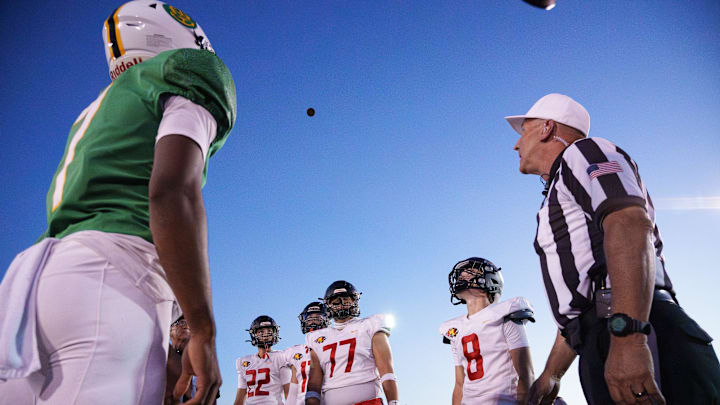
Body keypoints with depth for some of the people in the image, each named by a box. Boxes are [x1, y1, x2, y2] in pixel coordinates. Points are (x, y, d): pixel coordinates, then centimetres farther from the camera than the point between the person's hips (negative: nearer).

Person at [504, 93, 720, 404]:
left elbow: (631, 225, -16)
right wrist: (550, 374, 34)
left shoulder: (583, 152, 6)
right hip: (605, 349, 9)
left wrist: (628, 337, -28)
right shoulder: (557, 205, 33)